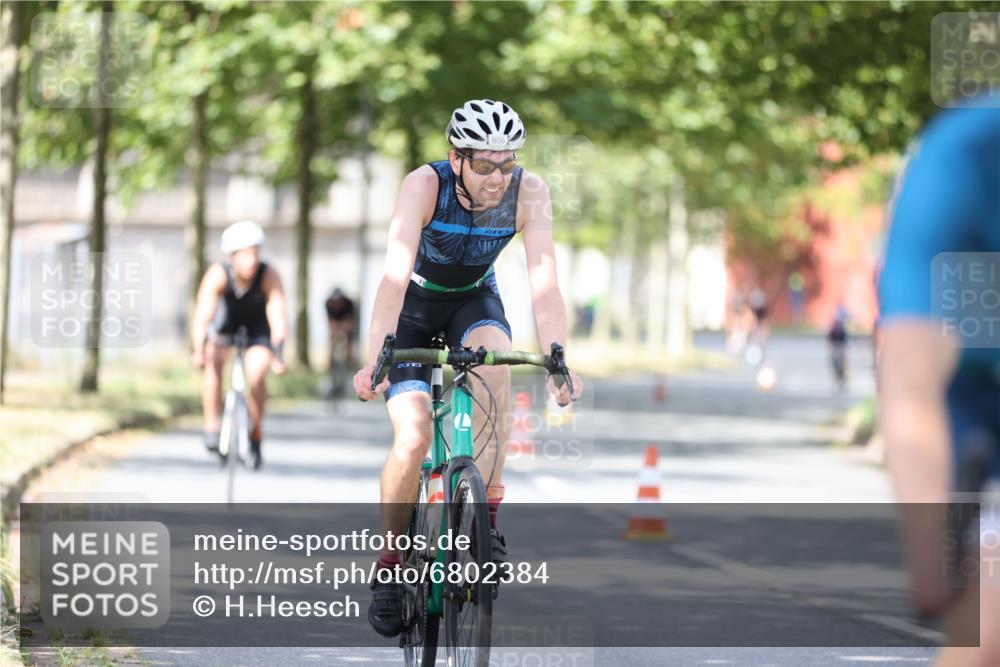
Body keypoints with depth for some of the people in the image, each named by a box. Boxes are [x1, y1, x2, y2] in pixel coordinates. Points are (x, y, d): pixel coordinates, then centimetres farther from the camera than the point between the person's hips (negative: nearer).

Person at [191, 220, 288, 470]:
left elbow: (278, 317, -39)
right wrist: (198, 351, -53)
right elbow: (202, 316, -38)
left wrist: (278, 354, -53)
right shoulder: (218, 275, -32)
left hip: (257, 328, 0)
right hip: (225, 324, 0)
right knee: (213, 363, -26)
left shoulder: (269, 276, -32)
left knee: (256, 376, -20)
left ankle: (255, 435, 2)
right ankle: (212, 427, -17)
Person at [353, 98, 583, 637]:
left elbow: (543, 278, -30)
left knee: (494, 361, -34)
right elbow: (396, 273, -40)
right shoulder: (424, 185, -30)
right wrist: (376, 357, -52)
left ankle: (486, 515, -25)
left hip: (473, 301, 2)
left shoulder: (529, 192, -24)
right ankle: (389, 566, 2)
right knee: (412, 438, -18)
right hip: (413, 307, -2)